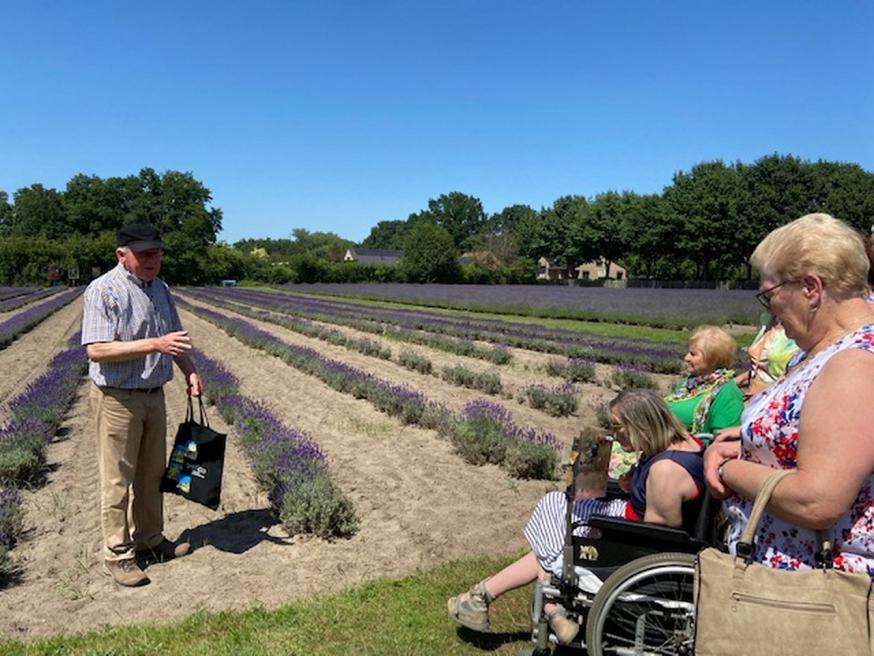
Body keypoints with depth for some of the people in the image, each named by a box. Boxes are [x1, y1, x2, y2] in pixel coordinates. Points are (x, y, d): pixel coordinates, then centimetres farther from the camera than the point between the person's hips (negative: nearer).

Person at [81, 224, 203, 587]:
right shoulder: (103, 291, -15)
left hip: (154, 395, 7)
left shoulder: (160, 288, 8)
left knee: (152, 474, 17)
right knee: (118, 480, 3)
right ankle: (117, 554, 16)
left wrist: (190, 370, 2)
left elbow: (174, 337, 18)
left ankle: (150, 538, 33)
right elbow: (96, 350, -24)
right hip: (118, 398, -7)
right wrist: (154, 345, -30)